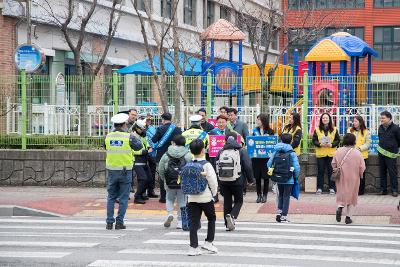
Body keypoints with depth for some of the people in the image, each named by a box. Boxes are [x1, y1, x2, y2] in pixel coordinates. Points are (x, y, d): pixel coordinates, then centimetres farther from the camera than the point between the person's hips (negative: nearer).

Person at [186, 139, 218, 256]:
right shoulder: (207, 165, -11)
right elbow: (213, 182, -11)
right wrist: (213, 193, 5)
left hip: (192, 198, 3)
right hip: (206, 197, -3)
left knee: (194, 222, 4)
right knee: (211, 219, 17)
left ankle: (193, 247, -1)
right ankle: (208, 242, 12)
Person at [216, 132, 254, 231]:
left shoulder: (221, 152, 5)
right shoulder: (241, 151, -6)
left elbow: (216, 166, 9)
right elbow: (248, 167, -7)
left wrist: (219, 179, 20)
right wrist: (250, 179, 5)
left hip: (223, 182, 3)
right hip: (237, 182, -3)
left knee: (227, 202, 11)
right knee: (238, 201, 10)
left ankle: (228, 224, 11)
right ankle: (232, 216, -17)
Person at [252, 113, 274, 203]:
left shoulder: (270, 131, -2)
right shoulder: (255, 130, 8)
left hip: (266, 156, -3)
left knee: (265, 176, 2)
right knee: (257, 176, 5)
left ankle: (264, 195, 11)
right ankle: (259, 195, 13)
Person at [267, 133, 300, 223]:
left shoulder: (276, 152, 0)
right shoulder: (292, 153, -9)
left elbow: (269, 164, 1)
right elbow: (296, 167, -13)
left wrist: (273, 172, 17)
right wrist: (296, 177, 4)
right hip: (289, 179, -3)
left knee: (280, 195, 20)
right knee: (286, 197, 6)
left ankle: (279, 212, 7)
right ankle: (284, 216, 6)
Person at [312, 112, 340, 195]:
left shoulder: (334, 129, 7)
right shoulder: (317, 129, 5)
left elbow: (337, 140, 6)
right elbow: (314, 140, 3)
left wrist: (332, 145, -11)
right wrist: (320, 144, -15)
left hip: (331, 153, 0)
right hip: (320, 153, 0)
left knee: (331, 171, 2)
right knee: (320, 171, 1)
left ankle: (332, 188, 8)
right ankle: (319, 188, 5)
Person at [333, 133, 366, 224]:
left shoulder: (339, 151, -4)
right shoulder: (357, 153, -11)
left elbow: (333, 164, 2)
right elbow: (362, 167, -9)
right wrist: (360, 174, 10)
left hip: (341, 178, 2)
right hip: (353, 178, -1)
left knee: (341, 194, 15)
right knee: (352, 196, 10)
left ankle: (340, 207, -15)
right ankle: (348, 217, 9)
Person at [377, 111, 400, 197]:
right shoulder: (380, 128, 8)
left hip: (391, 154, -6)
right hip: (381, 152, 6)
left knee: (392, 172, -5)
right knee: (382, 172, 9)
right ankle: (383, 189, 15)